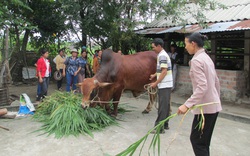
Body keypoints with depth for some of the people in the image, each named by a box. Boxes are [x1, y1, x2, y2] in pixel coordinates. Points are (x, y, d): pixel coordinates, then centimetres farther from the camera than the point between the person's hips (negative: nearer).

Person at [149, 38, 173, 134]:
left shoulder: (162, 56, -16)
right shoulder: (162, 54, 15)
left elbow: (164, 72, -22)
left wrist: (155, 83, -18)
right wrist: (154, 75, 18)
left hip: (164, 85, -10)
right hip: (165, 84, 10)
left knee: (162, 106, -6)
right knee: (165, 105, 14)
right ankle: (165, 124, 23)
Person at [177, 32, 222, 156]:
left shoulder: (196, 60, -16)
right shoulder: (207, 58, 12)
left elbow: (202, 87, -25)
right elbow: (216, 82, 17)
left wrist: (187, 105, -29)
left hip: (205, 107, -9)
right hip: (214, 105, 9)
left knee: (196, 139, 3)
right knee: (204, 141, 16)